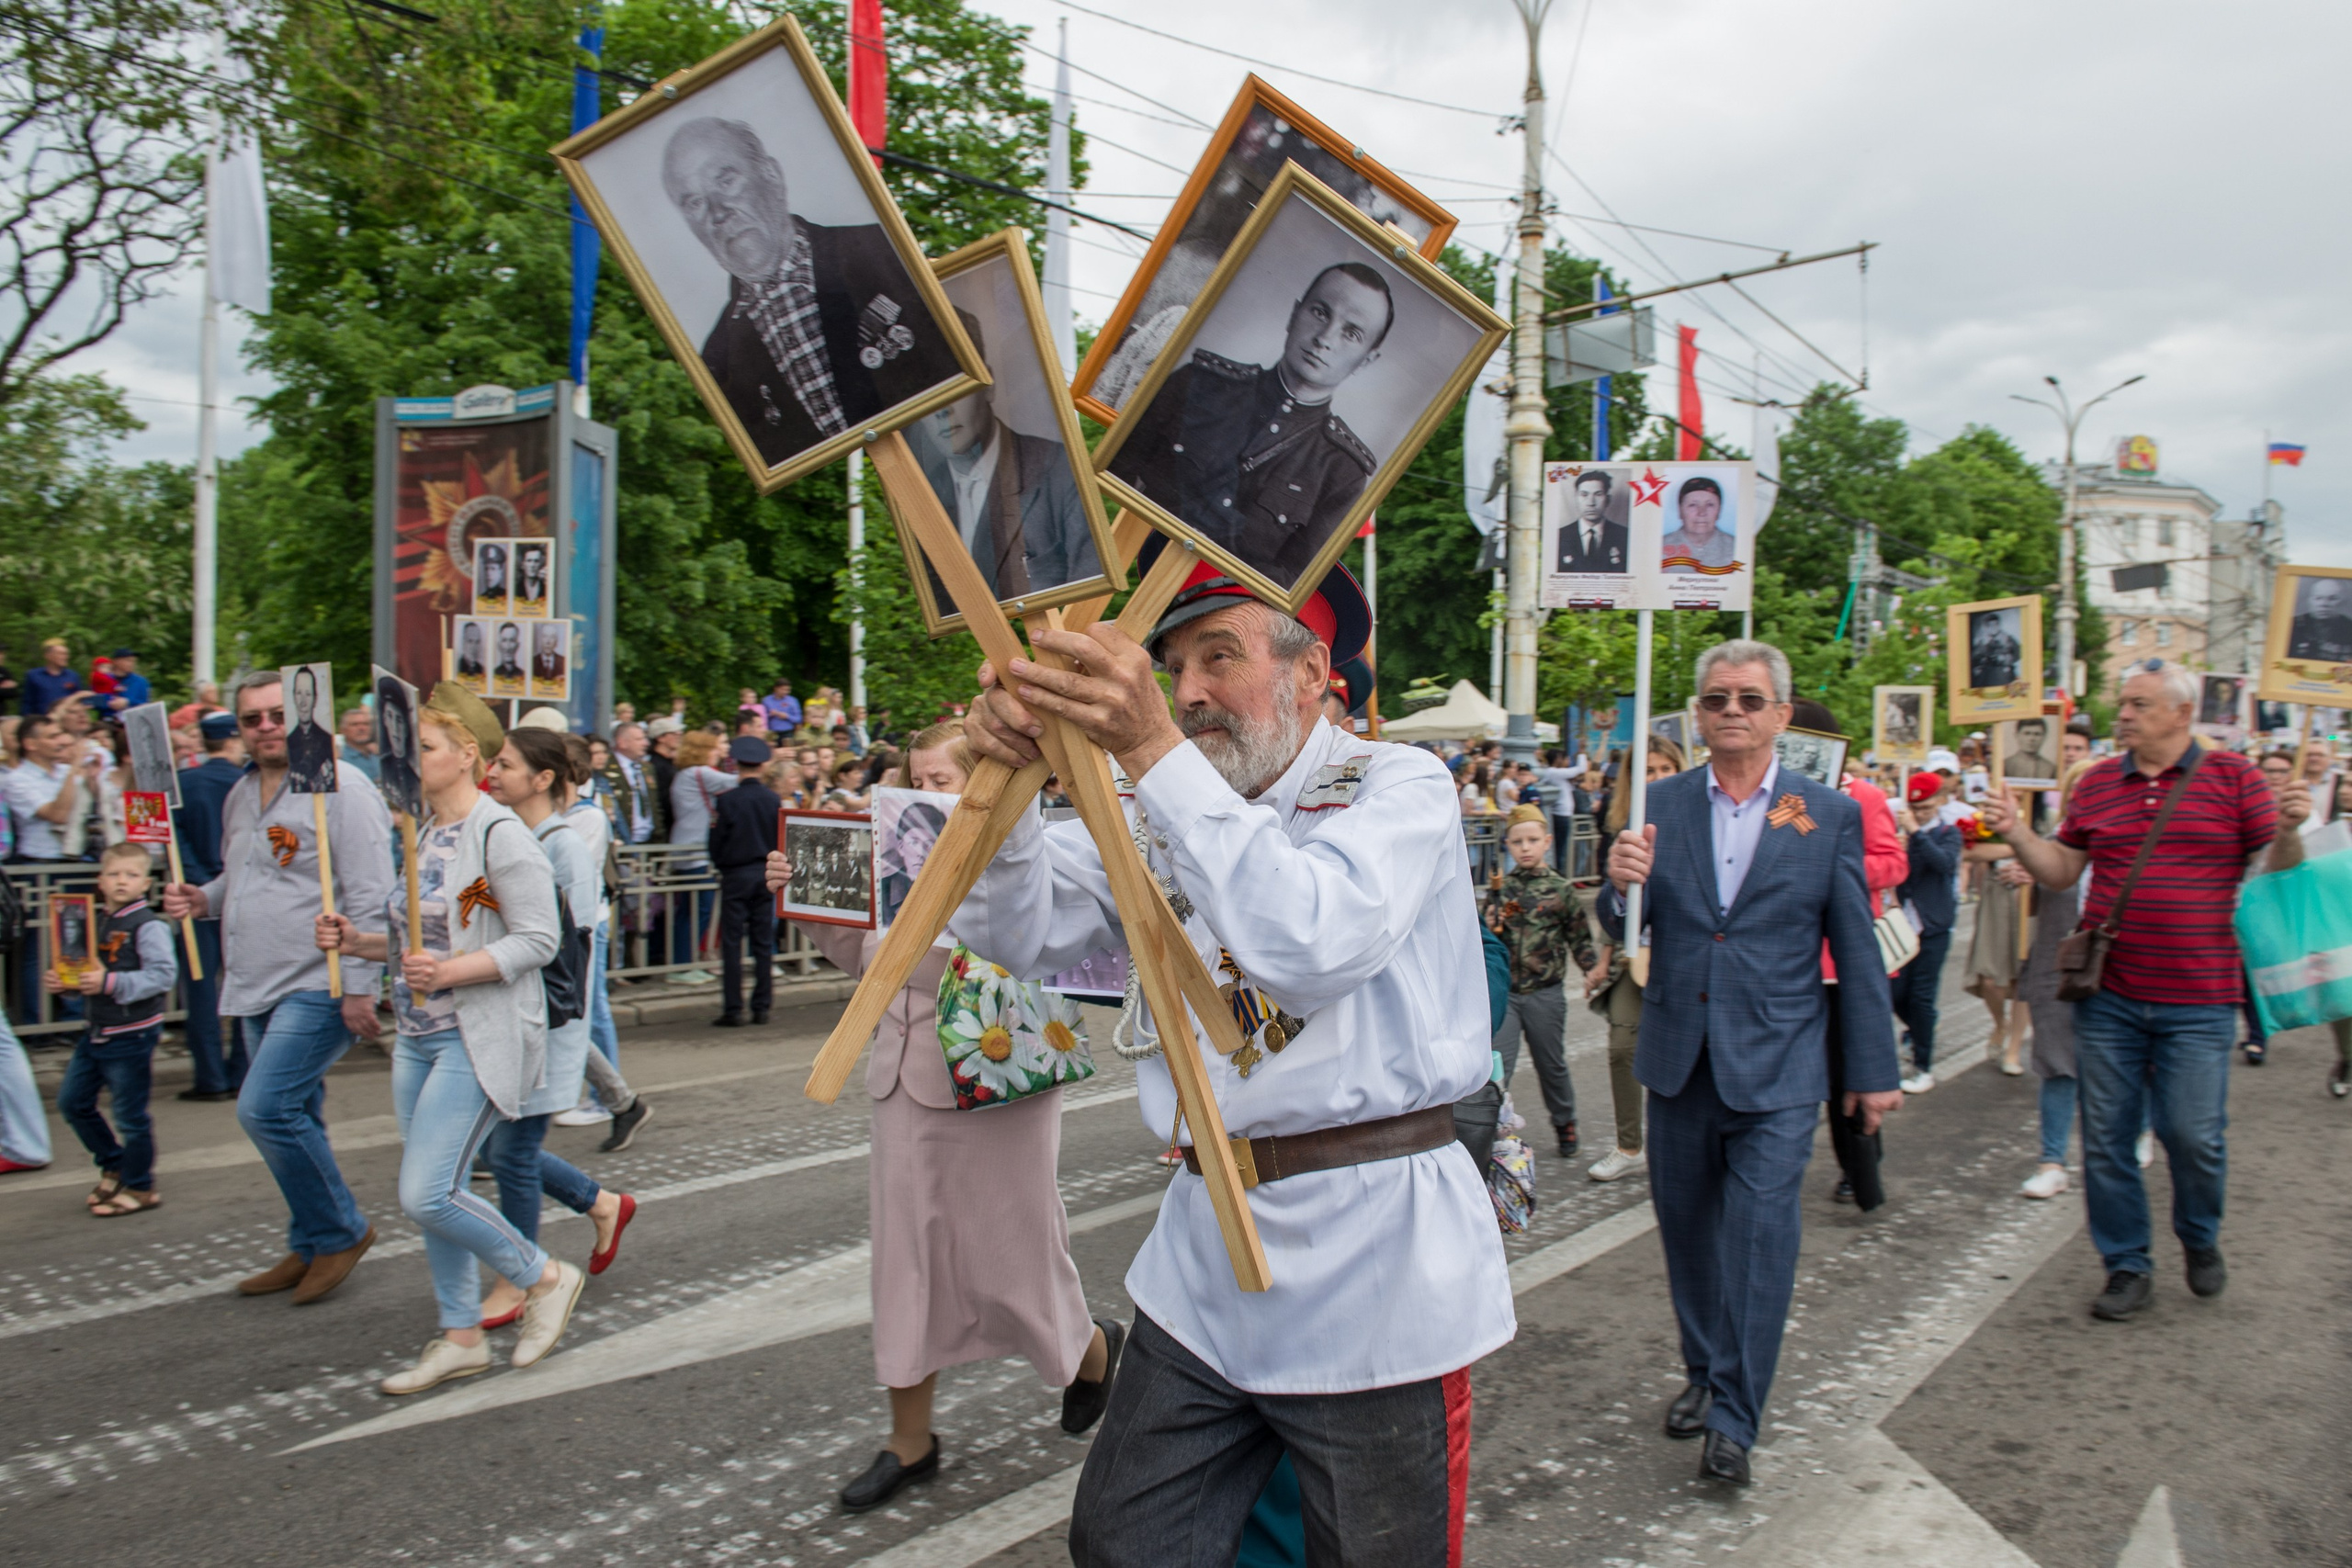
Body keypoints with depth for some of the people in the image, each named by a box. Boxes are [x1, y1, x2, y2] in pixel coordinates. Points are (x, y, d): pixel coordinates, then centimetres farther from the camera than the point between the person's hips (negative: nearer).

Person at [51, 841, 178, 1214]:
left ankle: (140, 1188, 15)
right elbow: (90, 974, 20)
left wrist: (111, 983, -31)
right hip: (95, 1033, 8)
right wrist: (61, 980, 2)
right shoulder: (99, 924, 11)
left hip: (131, 1036, -8)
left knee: (131, 1114, 0)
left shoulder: (148, 927, -14)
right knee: (72, 1102, 14)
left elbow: (162, 974, -25)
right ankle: (113, 1166, 32)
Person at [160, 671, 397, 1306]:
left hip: (319, 986, -9)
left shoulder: (340, 788, -12)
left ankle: (341, 1231, 2)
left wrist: (359, 987, -20)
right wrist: (203, 900, 5)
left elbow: (370, 899, -17)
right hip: (258, 989, 9)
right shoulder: (241, 794, 14)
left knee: (265, 1108, -15)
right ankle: (311, 1250, 27)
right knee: (293, 1120, 14)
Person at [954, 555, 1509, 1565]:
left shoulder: (1400, 787, -6)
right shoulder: (1170, 816, 11)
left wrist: (1152, 750, -29)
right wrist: (1004, 773, -16)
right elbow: (1022, 933, 3)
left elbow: (1313, 943, -25)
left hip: (1371, 1263, -5)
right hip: (1203, 1257, 5)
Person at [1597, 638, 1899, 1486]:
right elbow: (1624, 930, 1)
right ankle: (1704, 1371, 35)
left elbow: (1857, 952, 2)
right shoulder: (1661, 803, 3)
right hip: (1679, 1059, 3)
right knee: (1686, 1226, 15)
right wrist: (1622, 883, -22)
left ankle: (1734, 1419, 6)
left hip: (1776, 1066, -3)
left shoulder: (1829, 814, -1)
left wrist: (1873, 1070, 3)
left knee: (1760, 1233, -6)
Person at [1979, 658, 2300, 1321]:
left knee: (2194, 1135, 0)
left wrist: (2290, 831, -19)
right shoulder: (2098, 782, 7)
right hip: (2108, 997, 3)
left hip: (2198, 999, -3)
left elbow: (2278, 873, 2)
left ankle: (2200, 1238, 31)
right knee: (2106, 1137, 6)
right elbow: (2062, 870, 11)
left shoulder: (2232, 776, 0)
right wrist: (2017, 833, -5)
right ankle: (2128, 1266, 21)